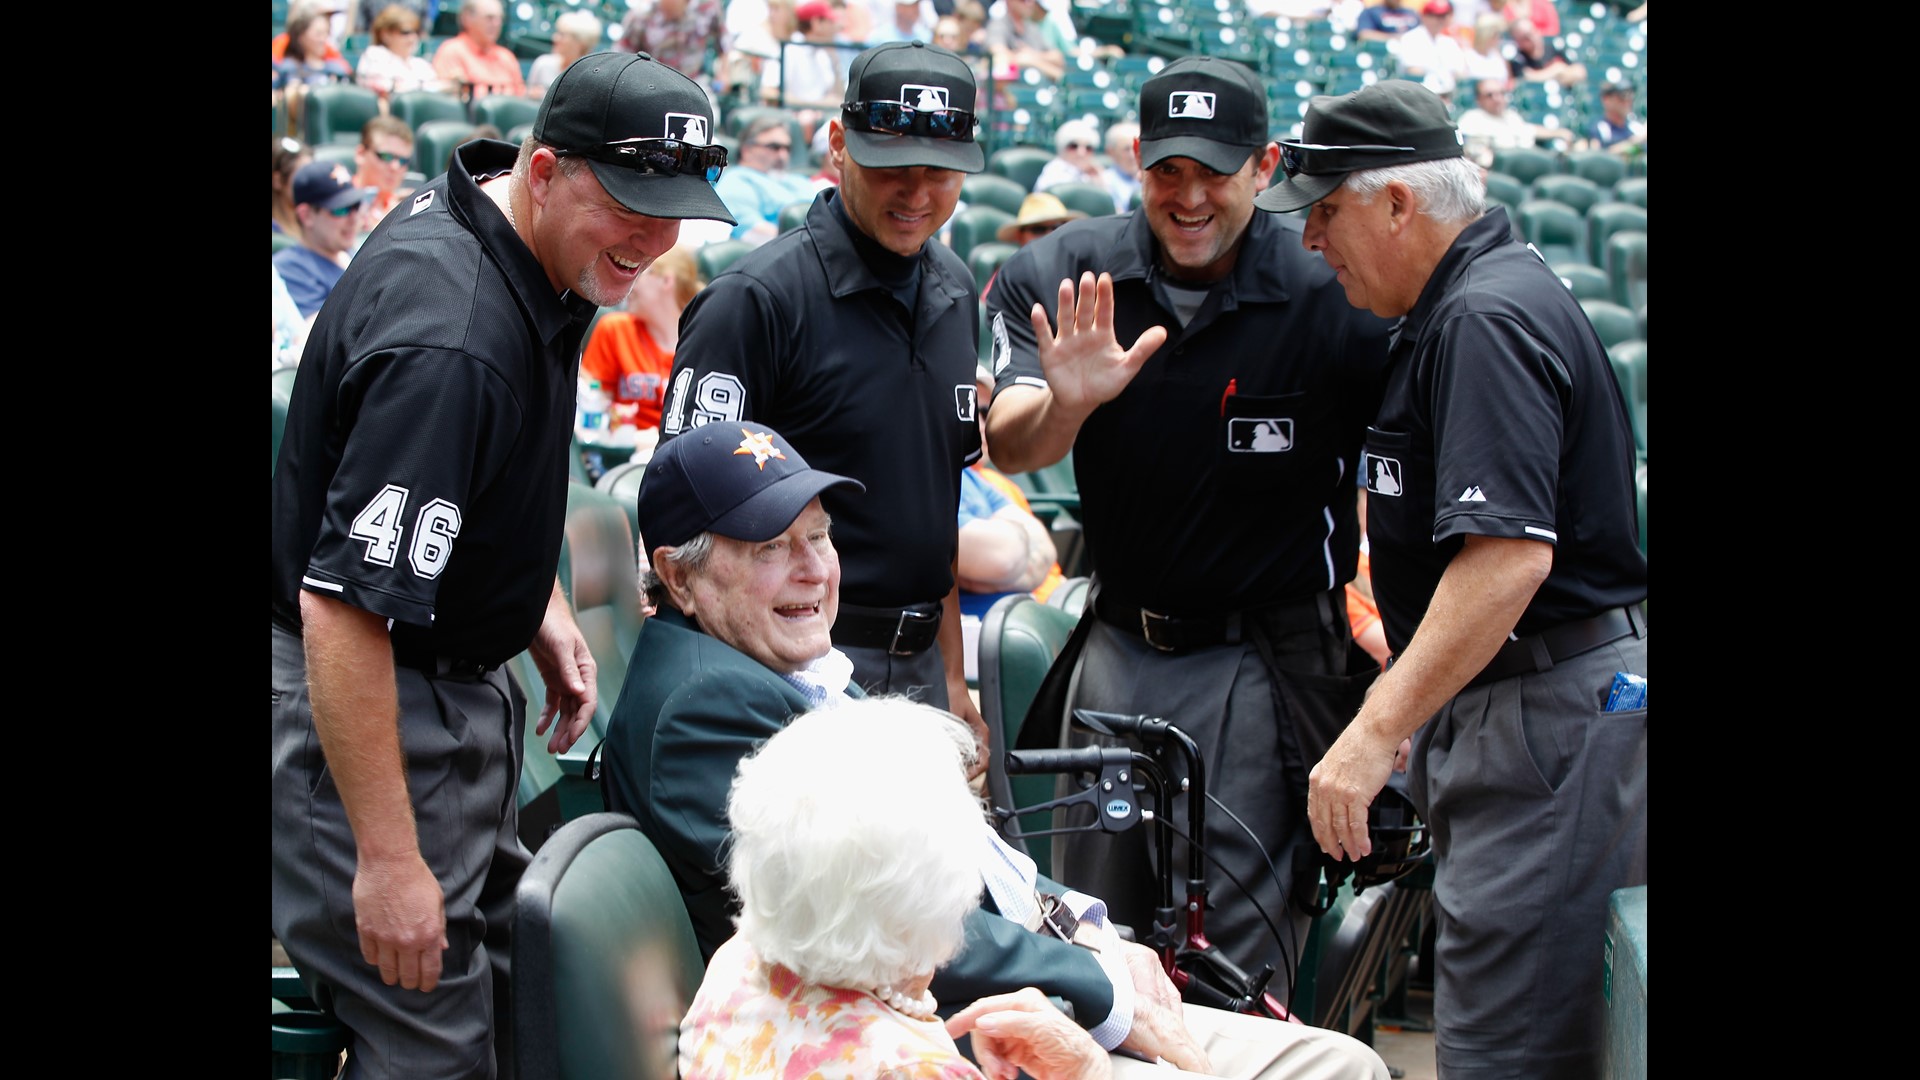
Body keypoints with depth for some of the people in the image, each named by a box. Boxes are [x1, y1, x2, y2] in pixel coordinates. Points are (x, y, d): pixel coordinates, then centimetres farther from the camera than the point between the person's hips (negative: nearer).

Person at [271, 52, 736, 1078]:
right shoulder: (450, 340, -31)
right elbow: (344, 608, -33)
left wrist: (540, 603, 15)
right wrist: (389, 858, -29)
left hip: (463, 682, 10)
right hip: (360, 705, -10)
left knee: (498, 985, 18)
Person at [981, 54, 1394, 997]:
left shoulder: (1330, 300, -13)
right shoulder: (1064, 274, -4)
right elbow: (1007, 449, -14)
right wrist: (1065, 401, -37)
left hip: (1265, 664, -4)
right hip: (1118, 647, 4)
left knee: (1243, 960, -5)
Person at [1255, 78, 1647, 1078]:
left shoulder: (1487, 319, -17)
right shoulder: (1455, 307, 17)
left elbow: (1512, 553, -27)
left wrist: (1374, 732, -27)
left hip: (1550, 715, -11)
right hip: (1497, 711, 11)